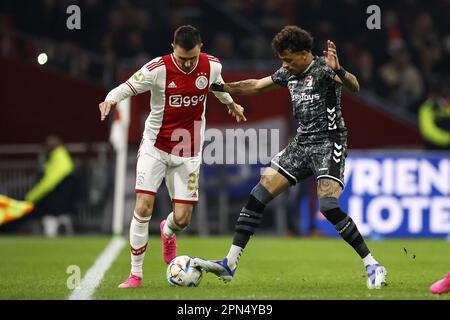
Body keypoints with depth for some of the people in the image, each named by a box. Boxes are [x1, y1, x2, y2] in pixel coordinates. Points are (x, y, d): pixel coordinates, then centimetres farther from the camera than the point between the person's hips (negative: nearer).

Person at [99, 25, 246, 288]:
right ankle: (136, 274, -1)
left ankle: (168, 233, 39)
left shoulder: (212, 66, -6)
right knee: (143, 208, -13)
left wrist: (230, 103, 37)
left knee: (182, 219, -1)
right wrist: (111, 99, -38)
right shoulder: (157, 69, -18)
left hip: (188, 153, 2)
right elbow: (125, 88, -14)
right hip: (155, 148, -2)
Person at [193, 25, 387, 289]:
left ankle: (373, 266, -14)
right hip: (302, 144, 8)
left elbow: (354, 86, -30)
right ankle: (230, 265, 2)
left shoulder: (322, 69, -13)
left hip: (329, 144, -8)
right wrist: (222, 87, 17)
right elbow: (256, 86, 24)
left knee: (328, 206, -24)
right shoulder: (289, 73, 10)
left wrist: (338, 70, -50)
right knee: (259, 195, 0)